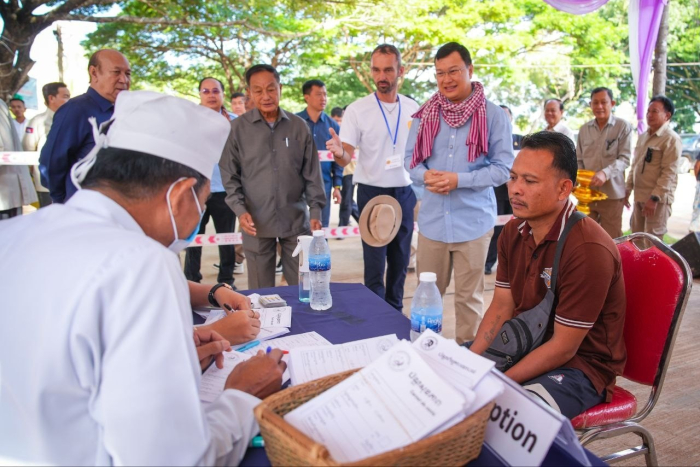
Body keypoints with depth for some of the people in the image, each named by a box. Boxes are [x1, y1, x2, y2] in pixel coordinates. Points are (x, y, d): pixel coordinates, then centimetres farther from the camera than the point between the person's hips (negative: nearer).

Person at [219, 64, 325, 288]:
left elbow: (312, 173, 6)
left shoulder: (299, 126, 4)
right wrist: (240, 210, -9)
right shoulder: (237, 128, 0)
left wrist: (315, 211, 1)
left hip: (296, 220, 1)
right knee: (260, 291, 9)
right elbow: (229, 175, 2)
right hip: (256, 222, -1)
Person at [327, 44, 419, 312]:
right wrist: (339, 153, -34)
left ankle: (395, 311, 28)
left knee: (400, 260, 13)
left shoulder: (413, 109, 4)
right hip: (372, 192, -3)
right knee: (375, 263, 0)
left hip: (405, 192, 4)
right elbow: (346, 158, -11)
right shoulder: (357, 110, -7)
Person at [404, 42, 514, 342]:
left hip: (473, 221, -3)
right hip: (432, 219, 3)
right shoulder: (425, 114, 6)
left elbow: (503, 168, -6)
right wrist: (425, 175, -12)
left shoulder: (493, 115, -5)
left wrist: (459, 179, -18)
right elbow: (410, 159, 10)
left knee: (469, 298, 10)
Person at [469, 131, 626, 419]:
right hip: (526, 347, 8)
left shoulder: (589, 250, -25)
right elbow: (502, 306, 3)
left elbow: (563, 347, -22)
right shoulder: (514, 232, 1)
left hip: (580, 366, -7)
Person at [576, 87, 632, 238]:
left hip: (612, 193, -3)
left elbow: (625, 158, -11)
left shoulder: (623, 127, -5)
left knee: (611, 240, 5)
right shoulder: (584, 129, 7)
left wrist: (605, 173, -27)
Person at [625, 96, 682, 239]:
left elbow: (669, 173, -16)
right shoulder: (643, 136, 15)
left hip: (658, 199, -8)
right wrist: (628, 189, 15)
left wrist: (655, 198, -21)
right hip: (639, 196, 8)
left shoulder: (671, 138, -10)